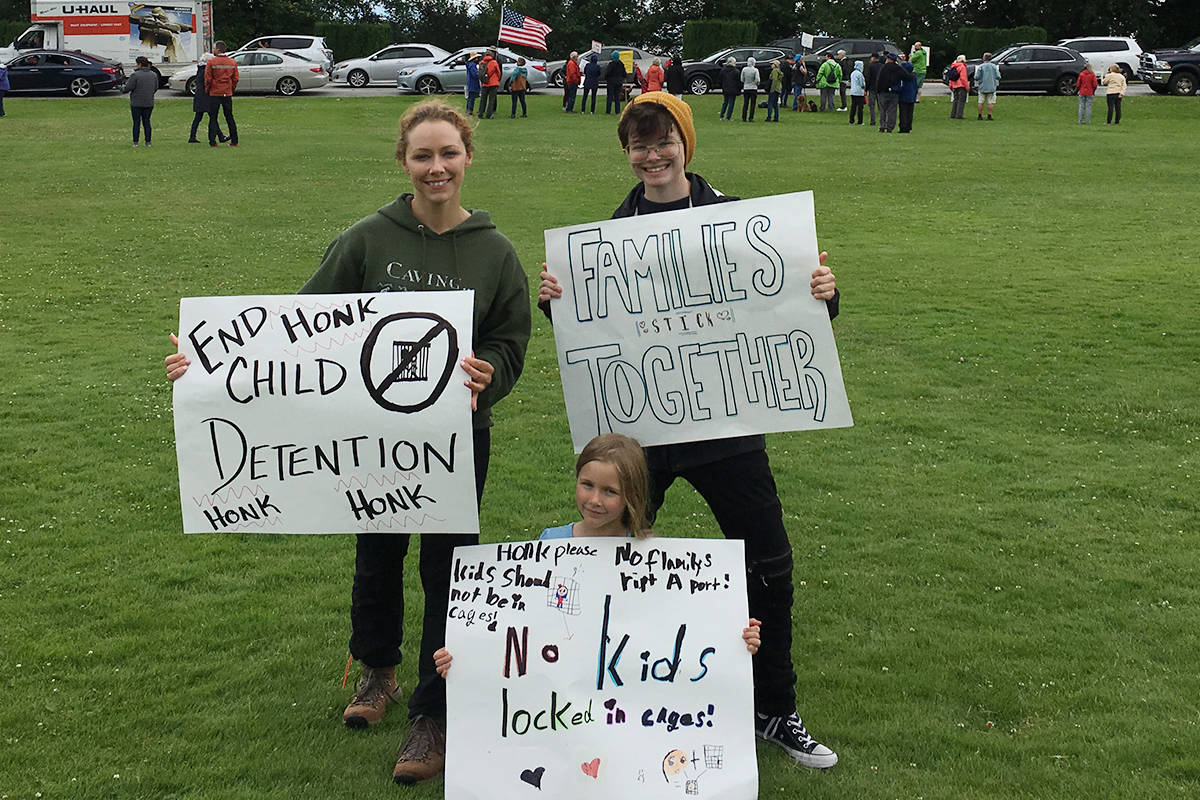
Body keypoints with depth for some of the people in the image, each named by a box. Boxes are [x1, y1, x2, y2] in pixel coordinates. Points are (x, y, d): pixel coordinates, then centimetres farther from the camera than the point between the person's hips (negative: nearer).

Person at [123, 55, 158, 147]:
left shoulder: (135, 75, -14)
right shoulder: (154, 74, 3)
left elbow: (128, 88, -12)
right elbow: (156, 88, 10)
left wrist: (122, 87, 9)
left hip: (136, 103, -4)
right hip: (149, 103, 4)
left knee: (136, 122, 3)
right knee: (147, 122, 11)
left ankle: (135, 142, 4)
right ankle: (148, 142, 10)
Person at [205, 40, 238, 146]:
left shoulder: (211, 62, -9)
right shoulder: (233, 62, 3)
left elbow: (208, 78, -8)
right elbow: (235, 79, 5)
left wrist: (207, 90, 7)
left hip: (215, 94, -3)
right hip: (228, 94, 3)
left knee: (213, 118, 3)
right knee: (229, 117, 11)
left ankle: (212, 141, -1)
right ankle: (234, 141, 10)